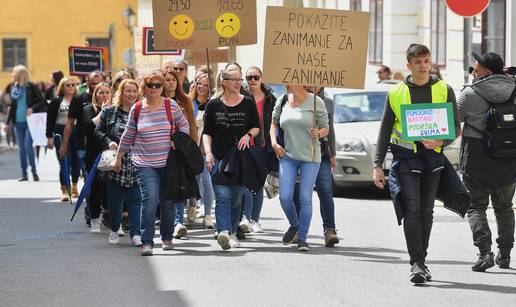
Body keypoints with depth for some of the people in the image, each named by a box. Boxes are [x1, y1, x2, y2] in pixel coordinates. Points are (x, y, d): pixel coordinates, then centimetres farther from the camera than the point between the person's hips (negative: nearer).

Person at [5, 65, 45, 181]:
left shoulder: (31, 87, -6)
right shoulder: (14, 88, 9)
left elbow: (42, 101, -4)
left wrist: (32, 108, -20)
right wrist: (8, 122, 16)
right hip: (18, 122, 5)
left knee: (28, 146, -12)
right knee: (21, 148, 7)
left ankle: (34, 172, 1)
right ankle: (24, 173, 12)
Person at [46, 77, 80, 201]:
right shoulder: (56, 101, 3)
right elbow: (50, 120, 2)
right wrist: (50, 137, -3)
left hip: (76, 133, 2)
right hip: (61, 133, -2)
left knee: (76, 161, 4)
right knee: (64, 162, -6)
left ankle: (75, 187, 20)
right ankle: (64, 190, -1)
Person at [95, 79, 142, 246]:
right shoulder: (109, 112, 6)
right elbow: (98, 132, 8)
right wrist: (109, 142, -10)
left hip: (135, 165, -1)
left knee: (135, 200, -3)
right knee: (114, 199, 8)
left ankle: (136, 234, 0)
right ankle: (114, 230, 26)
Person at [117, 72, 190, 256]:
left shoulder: (171, 105, 0)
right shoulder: (136, 109, 2)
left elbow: (184, 125, 13)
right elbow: (128, 136, 12)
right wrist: (118, 158, 17)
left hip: (168, 163, 1)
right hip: (144, 164, -1)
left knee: (168, 201, 10)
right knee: (150, 199, -16)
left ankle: (167, 237, 28)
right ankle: (146, 242, -15)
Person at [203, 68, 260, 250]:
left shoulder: (248, 103, 8)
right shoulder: (213, 105, 5)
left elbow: (256, 127, 14)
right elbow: (207, 132, 6)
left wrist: (248, 135, -8)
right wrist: (208, 152, -8)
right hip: (219, 158, -2)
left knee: (237, 198, 6)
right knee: (223, 196, -16)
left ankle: (232, 232, 20)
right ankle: (223, 232, -29)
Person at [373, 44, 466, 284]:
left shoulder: (444, 90, 5)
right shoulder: (396, 93, 4)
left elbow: (456, 126, 7)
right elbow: (385, 131, 8)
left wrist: (440, 142, -15)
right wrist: (378, 165, 2)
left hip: (433, 155, 2)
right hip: (405, 155, -2)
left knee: (426, 211, 7)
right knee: (411, 208, -13)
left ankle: (421, 260, 17)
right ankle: (416, 264, -15)